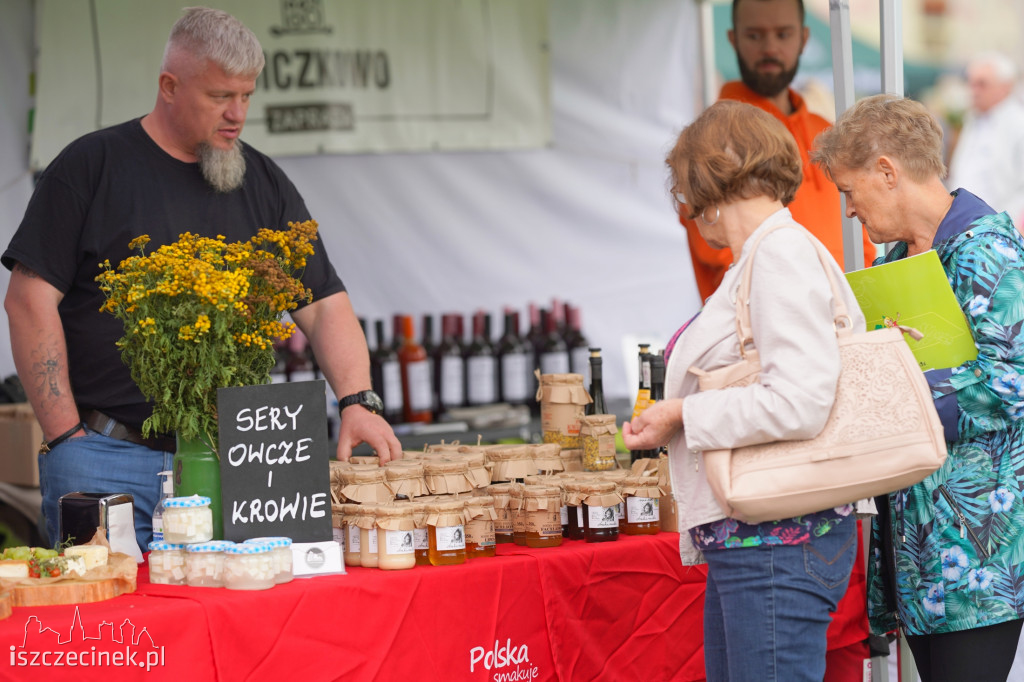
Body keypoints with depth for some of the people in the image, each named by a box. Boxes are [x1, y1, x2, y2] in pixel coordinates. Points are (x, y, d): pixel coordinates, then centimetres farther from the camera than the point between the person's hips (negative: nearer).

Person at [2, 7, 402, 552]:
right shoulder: (91, 166, 0)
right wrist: (66, 438, -9)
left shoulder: (265, 184, 13)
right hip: (103, 456, -3)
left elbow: (325, 306, 10)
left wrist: (356, 401, -8)